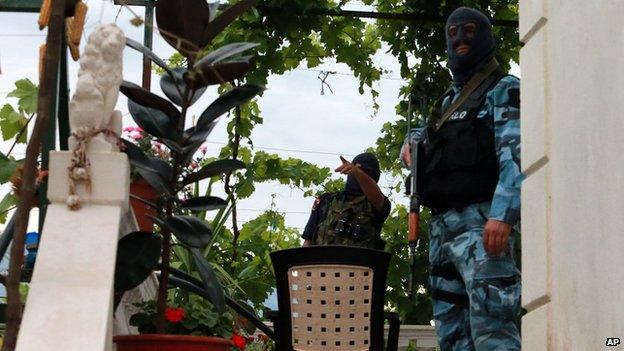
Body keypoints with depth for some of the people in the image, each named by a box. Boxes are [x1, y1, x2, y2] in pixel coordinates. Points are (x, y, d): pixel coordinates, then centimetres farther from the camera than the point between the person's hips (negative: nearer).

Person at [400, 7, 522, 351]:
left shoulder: (504, 90, 2)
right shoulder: (448, 101, 25)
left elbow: (516, 155, -13)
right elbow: (423, 131, 46)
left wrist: (502, 215, -28)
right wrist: (411, 143, 19)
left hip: (481, 222, -9)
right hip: (442, 225, 9)